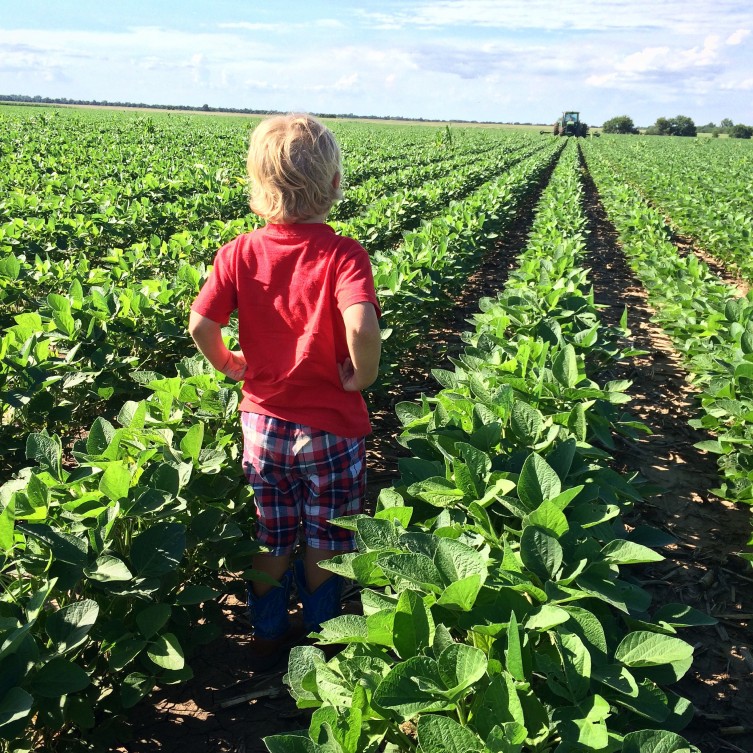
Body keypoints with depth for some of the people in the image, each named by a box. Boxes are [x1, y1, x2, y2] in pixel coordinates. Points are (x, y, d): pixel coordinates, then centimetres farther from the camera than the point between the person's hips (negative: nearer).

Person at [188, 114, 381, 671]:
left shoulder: (241, 253, -9)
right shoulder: (343, 255, -19)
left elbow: (200, 324, -13)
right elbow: (362, 326, -36)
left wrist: (228, 365, 5)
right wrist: (363, 374, -17)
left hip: (263, 420, 3)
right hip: (332, 425, -3)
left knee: (271, 540, 20)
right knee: (325, 546, 17)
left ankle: (267, 641, 36)